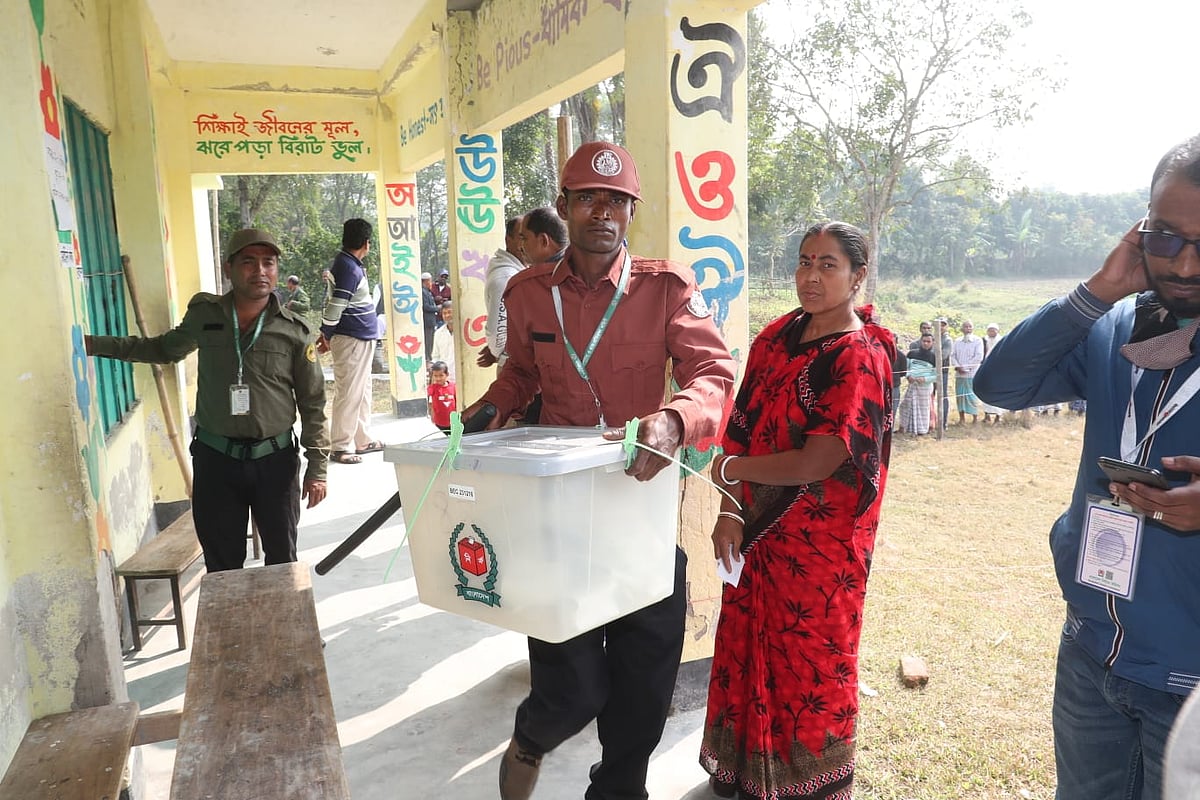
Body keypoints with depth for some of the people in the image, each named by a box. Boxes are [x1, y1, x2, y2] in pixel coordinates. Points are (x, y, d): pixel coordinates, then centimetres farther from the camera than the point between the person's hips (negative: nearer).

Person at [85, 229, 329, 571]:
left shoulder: (295, 330, -8)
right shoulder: (204, 314, -2)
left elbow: (312, 404, -4)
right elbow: (165, 349, 19)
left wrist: (317, 468, -6)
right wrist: (97, 345, 13)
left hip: (275, 458, -1)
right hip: (215, 457, 2)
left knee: (282, 557, 14)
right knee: (221, 564, 12)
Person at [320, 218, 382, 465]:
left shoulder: (347, 262, 13)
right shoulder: (349, 269, -18)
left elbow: (336, 303, 18)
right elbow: (334, 306, -21)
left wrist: (327, 333, 18)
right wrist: (328, 334, -8)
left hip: (361, 338, 10)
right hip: (352, 339, -10)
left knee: (362, 391, 17)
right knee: (349, 394, -4)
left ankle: (363, 440, 26)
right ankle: (340, 447, 2)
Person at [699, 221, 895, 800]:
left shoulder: (861, 358, -15)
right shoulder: (778, 335, 3)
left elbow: (818, 463, -23)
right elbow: (743, 427, 3)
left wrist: (729, 470, -13)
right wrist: (730, 512, -5)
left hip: (820, 542, -5)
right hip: (759, 531, 6)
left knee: (809, 663, 11)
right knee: (747, 648, 15)